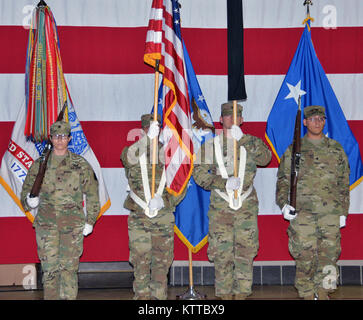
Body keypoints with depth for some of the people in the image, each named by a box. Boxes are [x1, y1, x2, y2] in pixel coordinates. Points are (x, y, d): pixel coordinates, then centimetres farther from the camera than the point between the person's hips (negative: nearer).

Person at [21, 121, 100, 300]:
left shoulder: (81, 164, 7)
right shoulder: (39, 164, 9)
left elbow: (92, 194, 11)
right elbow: (26, 190, 16)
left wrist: (90, 221, 6)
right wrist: (29, 201, -8)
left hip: (73, 224, -1)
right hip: (46, 223, 1)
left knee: (69, 267, -2)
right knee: (49, 267, -3)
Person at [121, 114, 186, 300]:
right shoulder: (132, 151, 4)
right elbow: (129, 157, -24)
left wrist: (162, 201, -12)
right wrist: (148, 138, -40)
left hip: (164, 217, 1)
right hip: (138, 218, -1)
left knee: (162, 263, 4)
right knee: (140, 262, -2)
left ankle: (159, 296, 14)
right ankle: (142, 296, 5)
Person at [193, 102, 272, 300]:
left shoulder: (251, 143, 5)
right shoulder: (210, 146, 4)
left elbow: (265, 158, -15)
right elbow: (199, 174, -3)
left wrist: (242, 139, -24)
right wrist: (225, 183, -16)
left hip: (247, 205, 0)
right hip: (220, 206, 0)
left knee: (245, 251, 0)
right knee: (221, 252, -1)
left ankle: (242, 294, 8)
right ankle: (225, 294, 9)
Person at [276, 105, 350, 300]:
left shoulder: (336, 149, 12)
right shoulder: (294, 150, 9)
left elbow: (344, 183, 15)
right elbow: (283, 180, 9)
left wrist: (343, 211, 10)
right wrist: (283, 204, -5)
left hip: (330, 212, 1)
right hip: (302, 211, -1)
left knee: (329, 255, -4)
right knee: (305, 256, -2)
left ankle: (323, 293, 9)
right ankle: (308, 295, 10)